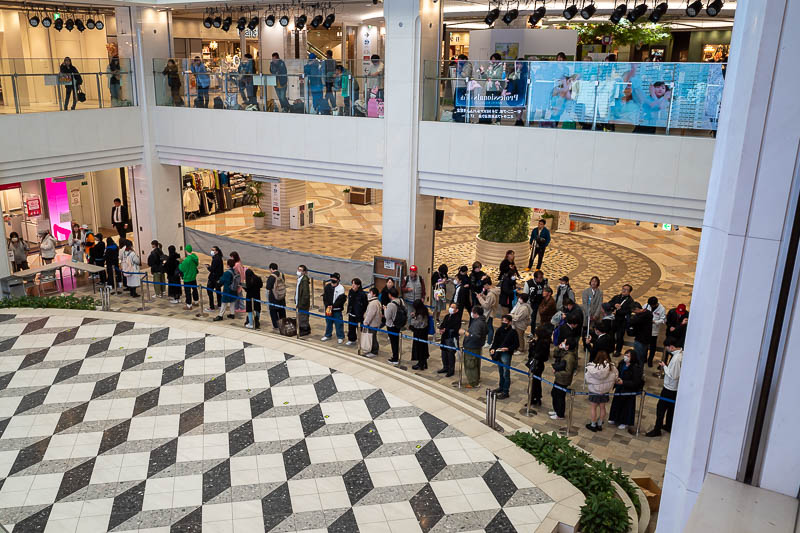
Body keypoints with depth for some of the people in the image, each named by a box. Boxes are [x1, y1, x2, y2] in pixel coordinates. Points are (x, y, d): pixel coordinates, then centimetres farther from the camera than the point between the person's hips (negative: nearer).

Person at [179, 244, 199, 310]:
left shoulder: (186, 260, -28)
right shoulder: (195, 257, -6)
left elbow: (181, 268, -18)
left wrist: (181, 263, 3)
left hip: (187, 278, -8)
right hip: (194, 277, 8)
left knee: (187, 291, 2)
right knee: (194, 288, 22)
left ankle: (189, 305, 8)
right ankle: (196, 301, 37)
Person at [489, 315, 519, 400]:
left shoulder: (513, 332, -11)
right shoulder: (499, 330, 4)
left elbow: (516, 345, -9)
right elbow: (495, 341, 12)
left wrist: (508, 348, -21)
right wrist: (493, 348, -4)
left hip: (506, 354, -6)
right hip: (499, 353, 6)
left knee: (506, 373, -1)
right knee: (500, 372, 19)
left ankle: (505, 392, 6)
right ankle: (501, 387, 35)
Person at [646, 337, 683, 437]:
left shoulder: (676, 358, -30)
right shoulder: (682, 354, -2)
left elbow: (673, 376, -27)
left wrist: (664, 366, -16)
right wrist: (666, 367, 2)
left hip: (669, 389, -9)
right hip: (676, 388, 9)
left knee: (661, 407, 4)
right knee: (671, 407, 23)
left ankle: (657, 430, 14)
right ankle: (668, 426, 40)